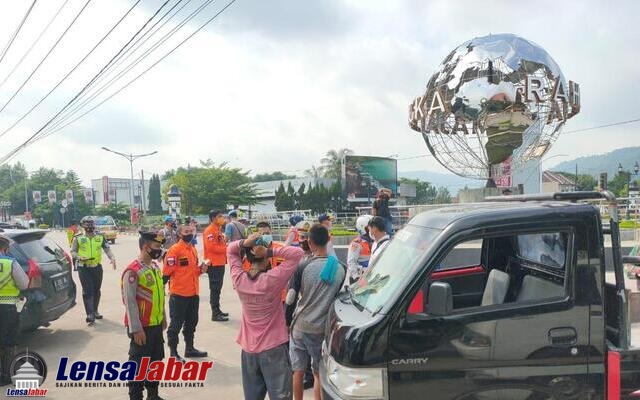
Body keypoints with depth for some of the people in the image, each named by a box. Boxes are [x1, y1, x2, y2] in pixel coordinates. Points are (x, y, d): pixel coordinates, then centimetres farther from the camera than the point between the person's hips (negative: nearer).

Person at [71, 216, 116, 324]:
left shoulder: (100, 238, 8)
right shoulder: (78, 238, 4)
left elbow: (107, 249, 2)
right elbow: (73, 251, 5)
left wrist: (112, 258, -15)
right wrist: (79, 257, -15)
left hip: (97, 267, 3)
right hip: (84, 268, -3)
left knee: (96, 290, 11)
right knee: (87, 291, -8)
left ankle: (95, 311, 26)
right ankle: (90, 314, -10)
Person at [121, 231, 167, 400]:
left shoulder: (156, 267, 6)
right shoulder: (133, 271, -19)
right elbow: (130, 302, -19)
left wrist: (163, 317, 18)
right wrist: (136, 329, -19)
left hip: (156, 324, 8)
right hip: (142, 327, -8)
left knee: (156, 361, 18)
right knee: (138, 364, 5)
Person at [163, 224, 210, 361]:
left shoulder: (193, 249, 12)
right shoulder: (174, 250, -13)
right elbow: (167, 272, -15)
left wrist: (201, 269, 3)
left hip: (193, 292, 8)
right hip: (179, 293, -8)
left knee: (191, 322, 17)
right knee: (176, 323, 1)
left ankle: (189, 348, 31)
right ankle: (173, 352, 11)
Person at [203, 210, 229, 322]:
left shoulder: (218, 230, 16)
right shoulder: (209, 230, -14)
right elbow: (211, 247, -22)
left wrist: (226, 247, 4)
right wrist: (226, 249, -16)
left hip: (220, 263, 9)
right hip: (214, 264, -9)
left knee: (218, 288, 15)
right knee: (215, 288, -5)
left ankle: (217, 310, 23)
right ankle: (215, 314, -1)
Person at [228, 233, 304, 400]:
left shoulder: (239, 279, -8)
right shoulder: (273, 279, -20)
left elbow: (230, 250, 7)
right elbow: (297, 253, -19)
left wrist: (244, 243, -12)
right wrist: (271, 251, -22)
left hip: (248, 349, 5)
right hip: (274, 348, -5)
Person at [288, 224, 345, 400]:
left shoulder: (303, 266, -14)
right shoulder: (339, 268, -6)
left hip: (301, 326, -2)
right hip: (323, 328, 2)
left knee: (298, 371, 13)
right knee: (319, 373, 13)